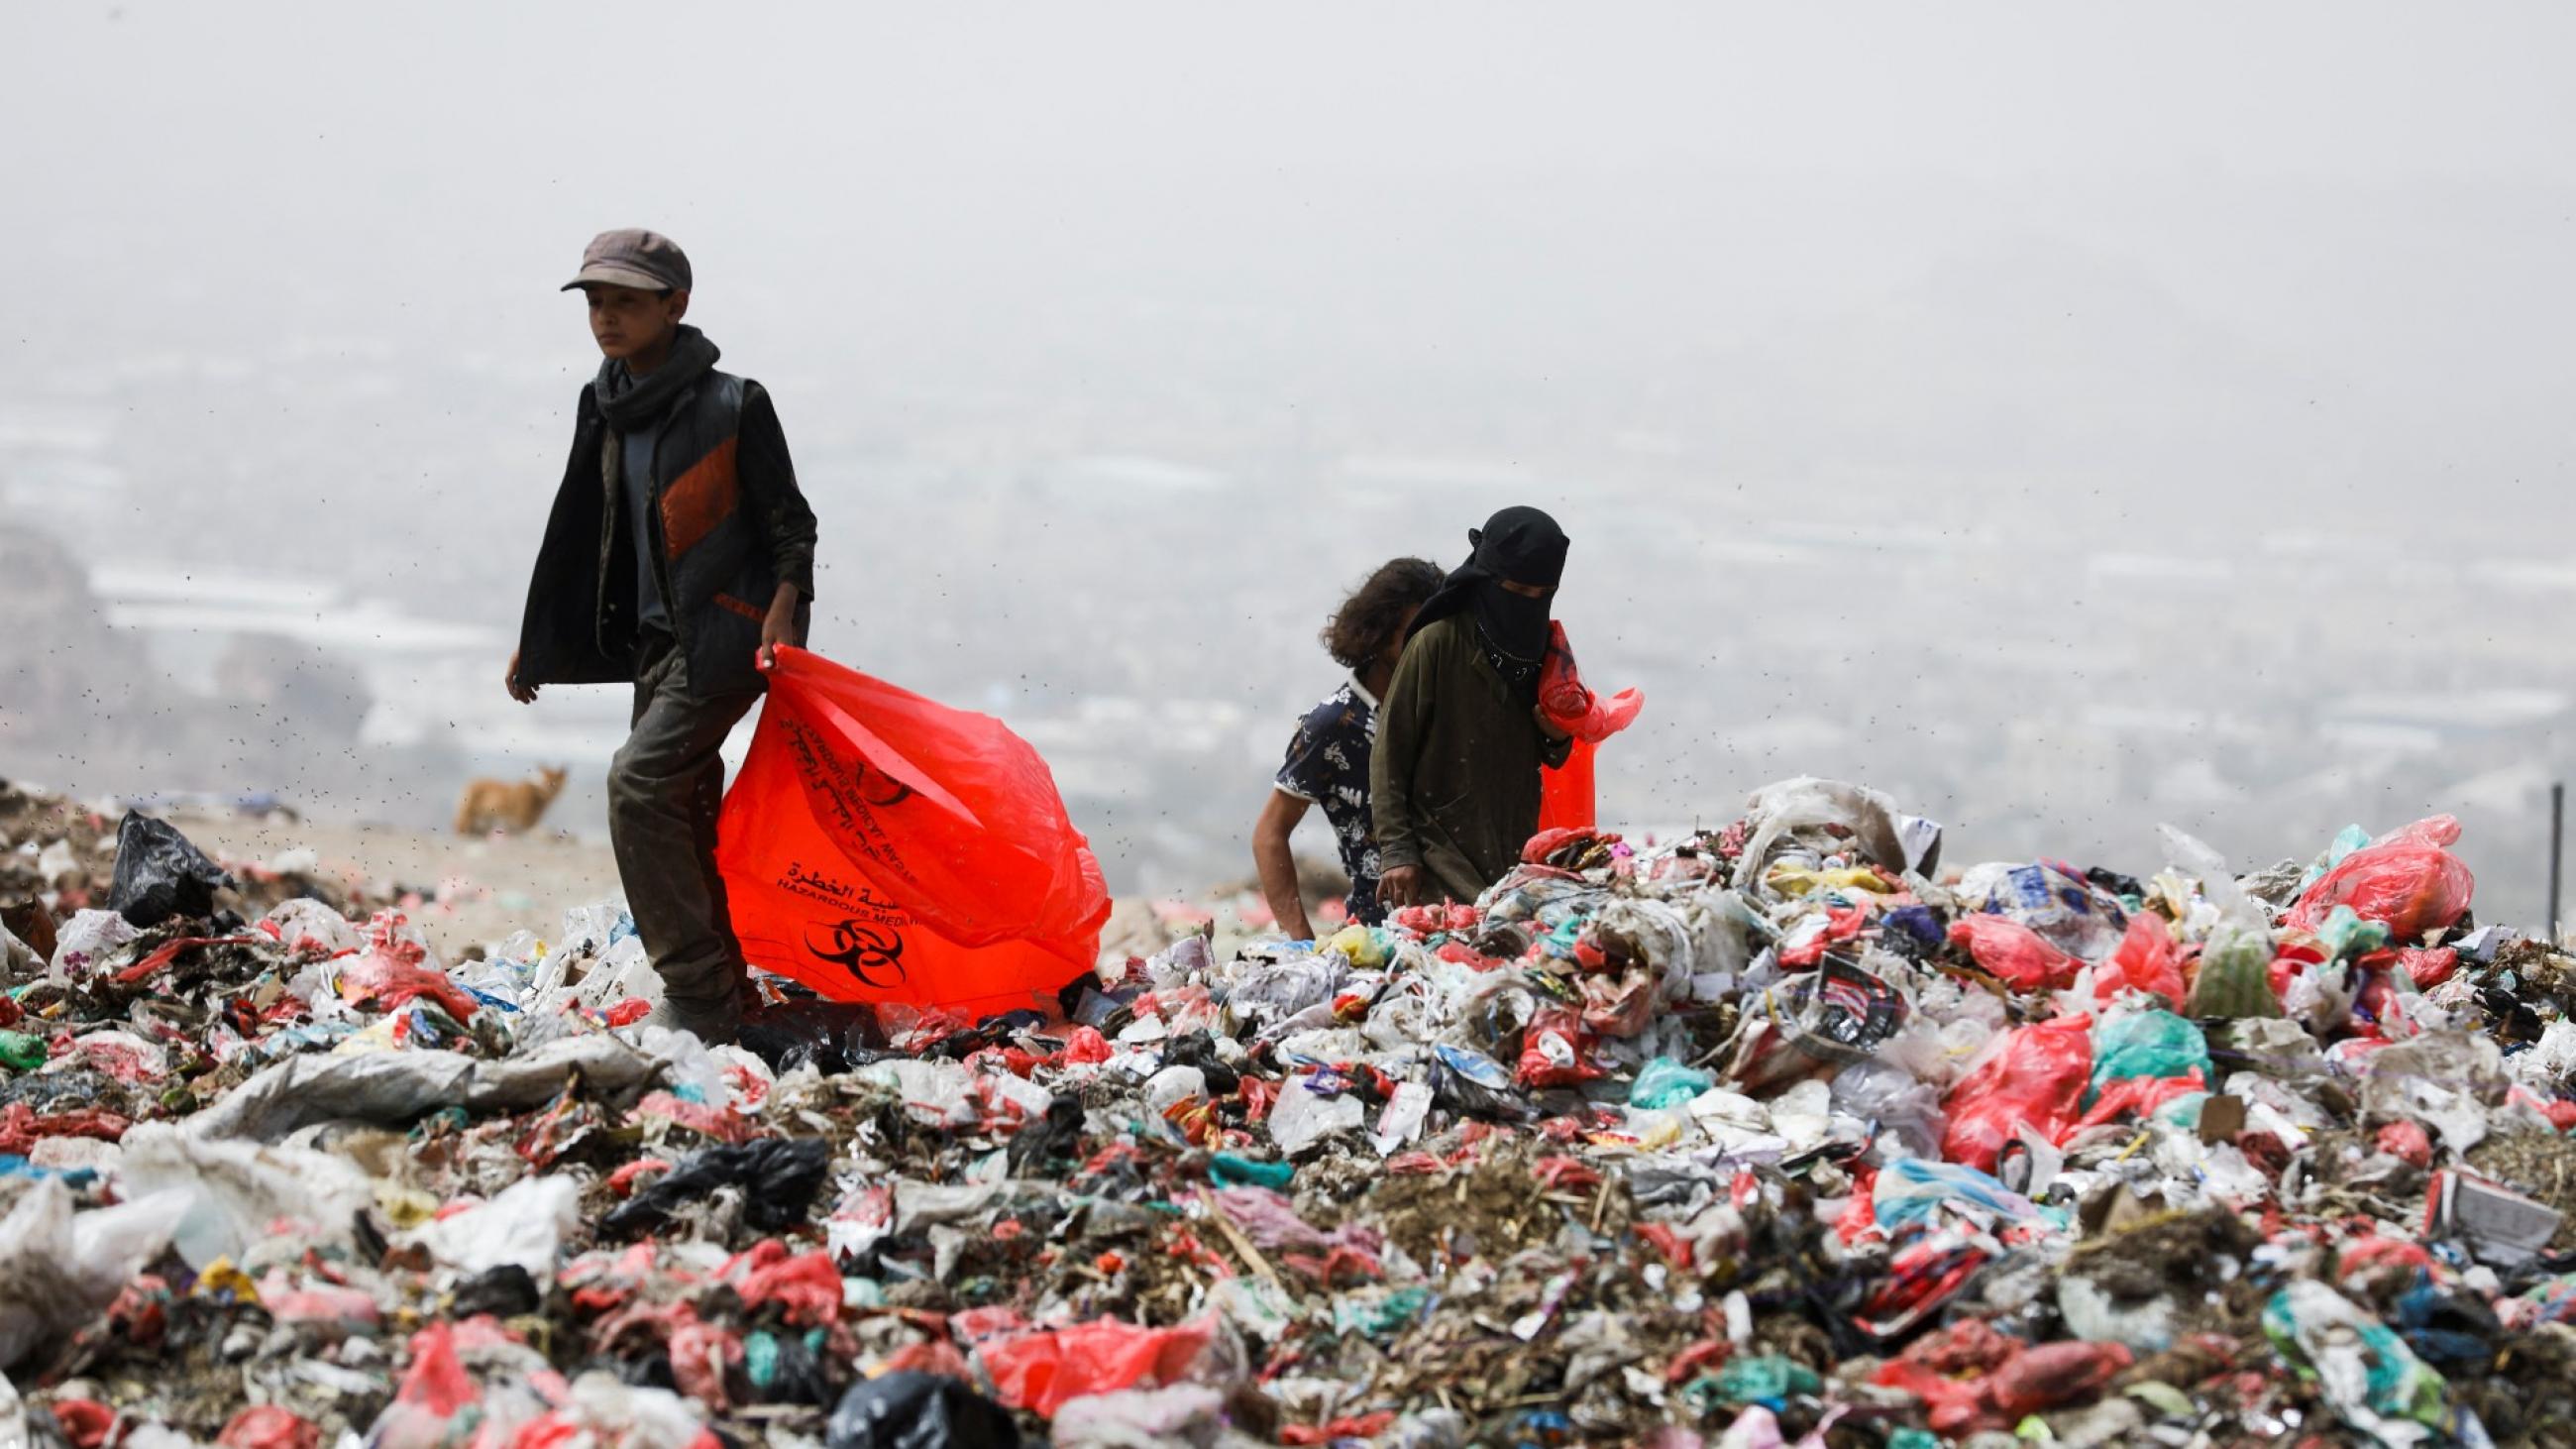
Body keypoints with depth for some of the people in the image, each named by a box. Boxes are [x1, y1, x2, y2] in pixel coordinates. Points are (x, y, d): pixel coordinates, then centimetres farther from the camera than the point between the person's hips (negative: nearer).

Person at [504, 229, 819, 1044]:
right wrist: (536, 640, 19)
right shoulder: (604, 410, 9)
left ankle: (697, 1000, -18)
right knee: (679, 810, 10)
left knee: (638, 781, -19)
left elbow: (791, 524, -7)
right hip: (659, 639, 8)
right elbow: (580, 534, 18)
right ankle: (718, 990, 21)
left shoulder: (733, 407, -12)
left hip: (728, 636, -8)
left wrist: (783, 608, -22)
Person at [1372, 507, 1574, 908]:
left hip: (1516, 862, 5)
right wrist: (1397, 851, -11)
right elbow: (1390, 752, -5)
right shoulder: (1437, 645, -5)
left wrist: (1557, 740, 0)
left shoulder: (1544, 647, 12)